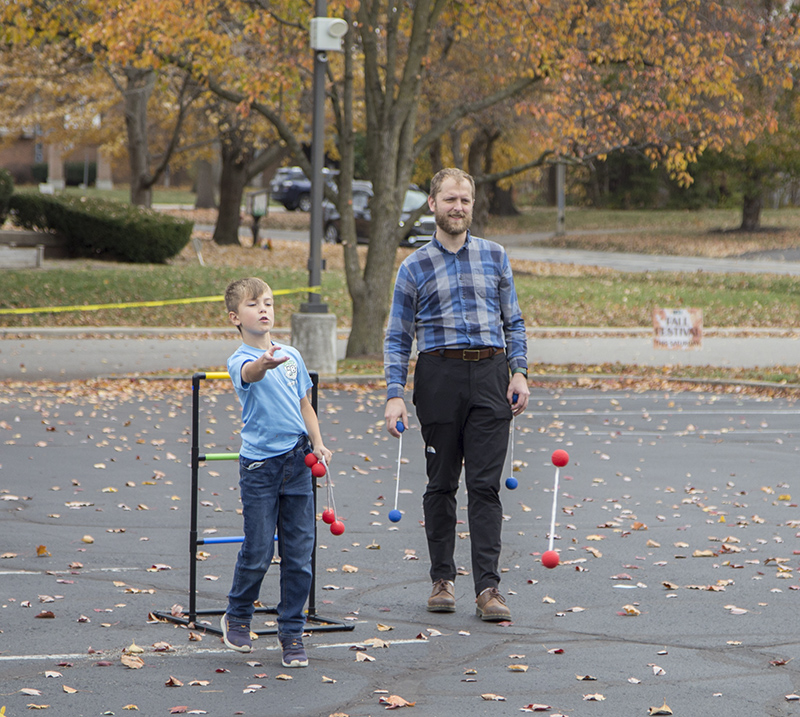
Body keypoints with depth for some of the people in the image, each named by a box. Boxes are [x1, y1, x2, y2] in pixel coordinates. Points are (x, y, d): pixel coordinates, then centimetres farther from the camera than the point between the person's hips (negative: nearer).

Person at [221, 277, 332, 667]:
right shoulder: (239, 360, -8)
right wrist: (265, 363, -56)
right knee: (258, 552, -1)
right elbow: (250, 373, -33)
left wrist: (317, 444, 4)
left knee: (299, 554, 3)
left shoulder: (291, 356, 10)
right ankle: (237, 617, 24)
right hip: (259, 466, -4)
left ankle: (292, 634, 13)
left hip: (297, 463, 5)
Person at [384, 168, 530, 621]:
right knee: (442, 484, 5)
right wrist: (395, 395, -5)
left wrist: (519, 372, 1)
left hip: (491, 375, 0)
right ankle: (443, 579, 15)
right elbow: (398, 338, 6)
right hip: (439, 375, 0)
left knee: (485, 485, -6)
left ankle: (488, 587, -8)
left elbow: (513, 321, 15)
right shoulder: (415, 267, 6)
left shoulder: (495, 257, 11)